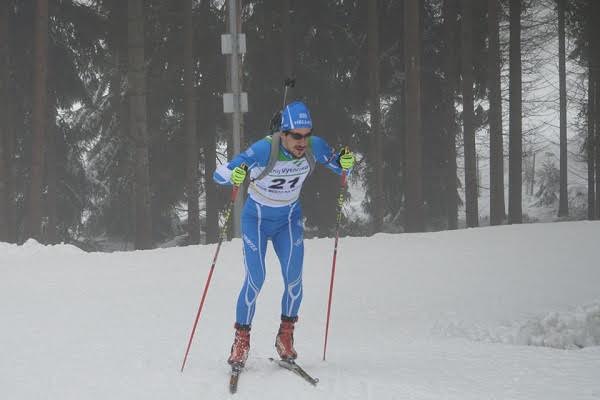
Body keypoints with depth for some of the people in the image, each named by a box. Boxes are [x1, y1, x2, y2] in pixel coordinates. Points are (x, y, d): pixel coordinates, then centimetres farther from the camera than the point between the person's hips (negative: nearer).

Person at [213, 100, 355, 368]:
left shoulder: (315, 147, -20)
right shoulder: (264, 150, -31)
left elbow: (340, 167, -1)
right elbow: (218, 174, -29)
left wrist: (345, 162, -26)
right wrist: (234, 175, -53)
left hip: (289, 219, 3)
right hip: (256, 219, -3)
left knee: (294, 278, -12)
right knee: (255, 279, -14)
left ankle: (285, 336, 8)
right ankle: (241, 340, 1)